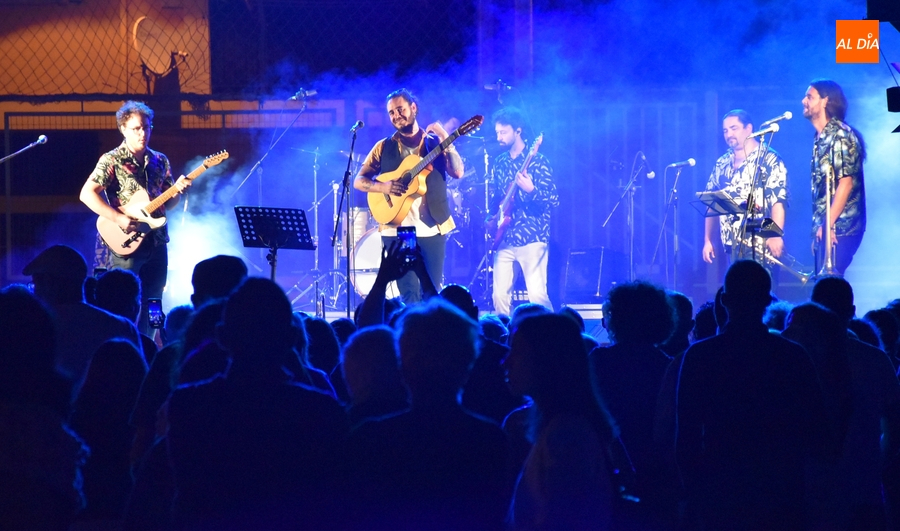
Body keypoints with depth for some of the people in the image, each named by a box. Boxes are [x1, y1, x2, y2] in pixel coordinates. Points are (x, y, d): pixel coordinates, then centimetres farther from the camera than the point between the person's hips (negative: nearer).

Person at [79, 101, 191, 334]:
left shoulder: (160, 161, 11)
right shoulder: (112, 160, -6)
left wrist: (177, 189, -5)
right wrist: (119, 218, -21)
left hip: (156, 243, 6)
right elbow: (87, 194, -14)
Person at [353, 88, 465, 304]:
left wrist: (446, 140, -16)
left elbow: (457, 172, -5)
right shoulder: (384, 147, 8)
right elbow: (358, 181, 6)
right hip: (397, 229, 0)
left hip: (432, 228, 0)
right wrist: (382, 186, -12)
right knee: (410, 293, -7)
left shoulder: (434, 142, 7)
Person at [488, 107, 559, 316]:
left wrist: (530, 190, -26)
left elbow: (553, 201, -10)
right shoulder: (500, 163, 14)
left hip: (531, 237, -6)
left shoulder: (537, 162, -5)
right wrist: (492, 219, 5)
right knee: (500, 294, 2)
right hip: (505, 238, 6)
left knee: (537, 294, -13)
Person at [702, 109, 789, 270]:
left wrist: (776, 235, -23)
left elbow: (778, 201, -13)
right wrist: (708, 240, 13)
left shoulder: (769, 159, -4)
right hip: (732, 244, 6)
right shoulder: (722, 164, 16)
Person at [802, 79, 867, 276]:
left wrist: (828, 225, -21)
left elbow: (846, 182, -18)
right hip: (824, 229, 9)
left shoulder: (841, 135, -10)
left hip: (839, 229, -9)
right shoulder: (821, 138, 17)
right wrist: (818, 228, 16)